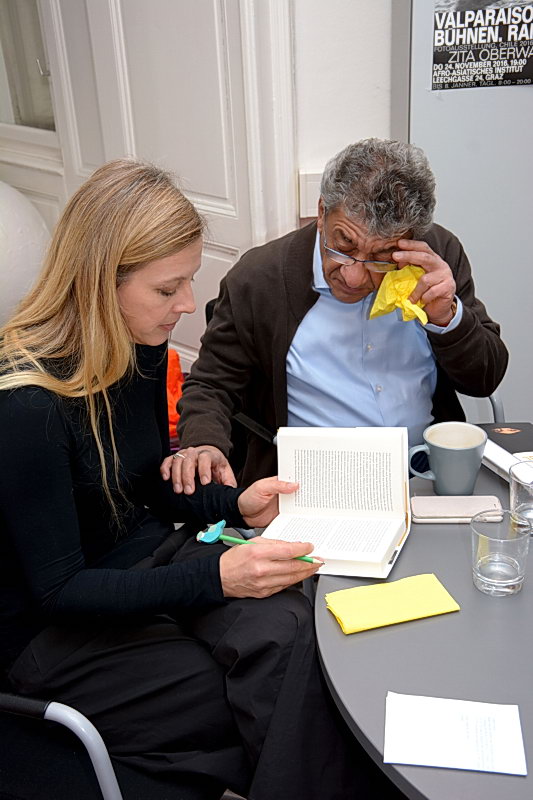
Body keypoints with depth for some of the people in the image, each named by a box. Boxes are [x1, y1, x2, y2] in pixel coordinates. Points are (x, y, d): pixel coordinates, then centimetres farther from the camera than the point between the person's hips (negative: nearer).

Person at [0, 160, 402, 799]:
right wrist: (215, 576, -28)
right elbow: (57, 590, -20)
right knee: (287, 698, -17)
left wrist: (236, 506, -7)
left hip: (150, 558, 6)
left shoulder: (142, 348, -2)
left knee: (287, 631, -23)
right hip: (56, 631, -5)